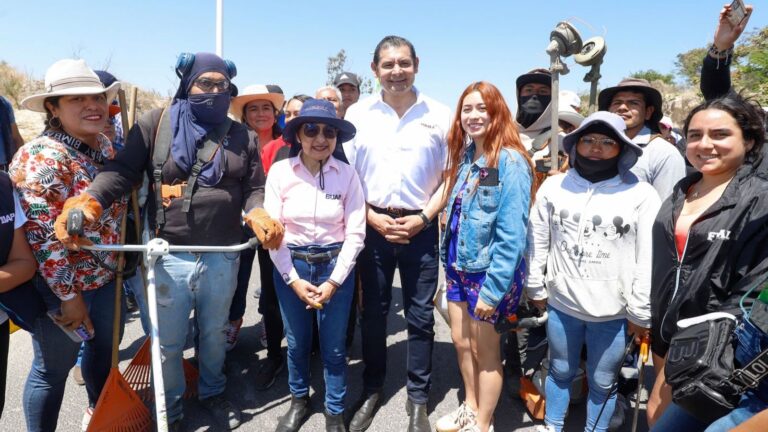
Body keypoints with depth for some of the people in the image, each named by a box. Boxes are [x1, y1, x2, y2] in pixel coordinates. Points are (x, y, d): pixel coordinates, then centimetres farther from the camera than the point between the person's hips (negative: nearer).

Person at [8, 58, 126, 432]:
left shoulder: (105, 146, 3)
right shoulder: (41, 158, -21)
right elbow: (42, 236, -23)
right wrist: (68, 295, -20)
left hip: (107, 278, 8)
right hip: (60, 287, -8)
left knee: (104, 348, 25)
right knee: (53, 368, 9)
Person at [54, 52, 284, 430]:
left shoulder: (239, 135, 6)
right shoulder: (156, 123, -1)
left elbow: (254, 188, 7)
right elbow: (122, 170, -7)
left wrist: (258, 214, -15)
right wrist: (87, 202, -25)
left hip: (223, 256, 2)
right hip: (169, 256, -2)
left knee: (214, 334, 20)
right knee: (167, 343, 11)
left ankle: (212, 393, 44)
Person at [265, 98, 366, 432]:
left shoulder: (347, 174, -8)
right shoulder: (280, 171, -7)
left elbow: (355, 233, -8)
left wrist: (334, 281, -11)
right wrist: (294, 279, -9)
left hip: (336, 266, -1)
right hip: (291, 266, 1)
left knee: (333, 346, 9)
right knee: (296, 342, 16)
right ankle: (299, 400, 41)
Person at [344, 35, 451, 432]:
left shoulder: (439, 115, 1)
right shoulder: (358, 114, 2)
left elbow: (449, 176, 2)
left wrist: (422, 218, -8)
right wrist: (372, 217, -7)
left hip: (420, 228, 0)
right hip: (373, 226, 1)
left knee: (420, 317, 7)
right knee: (373, 313, 12)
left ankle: (418, 399, 23)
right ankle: (371, 391, 29)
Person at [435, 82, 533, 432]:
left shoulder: (510, 161, -18)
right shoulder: (465, 157, 7)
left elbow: (511, 234, -21)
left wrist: (493, 288, -21)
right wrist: (449, 261, 8)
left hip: (489, 272, -7)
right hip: (459, 266, 8)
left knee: (486, 351, 10)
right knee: (461, 342, 20)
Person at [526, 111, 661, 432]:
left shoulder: (641, 195, -9)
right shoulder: (553, 187, -1)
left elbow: (649, 260, -8)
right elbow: (537, 243, 6)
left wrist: (640, 313, -6)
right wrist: (536, 287, 9)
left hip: (613, 312, -2)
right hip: (561, 303, 3)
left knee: (602, 383, 14)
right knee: (560, 372, 21)